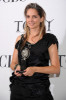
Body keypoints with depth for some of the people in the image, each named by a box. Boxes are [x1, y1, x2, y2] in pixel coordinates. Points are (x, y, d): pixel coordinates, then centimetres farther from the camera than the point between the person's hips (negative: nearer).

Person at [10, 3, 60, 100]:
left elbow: (56, 68, -6)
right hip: (17, 88, 4)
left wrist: (35, 69, -18)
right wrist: (16, 67, -8)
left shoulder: (49, 39, -3)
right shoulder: (20, 39, 8)